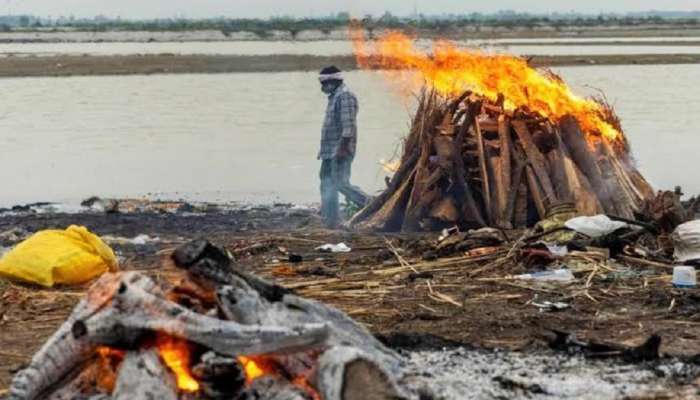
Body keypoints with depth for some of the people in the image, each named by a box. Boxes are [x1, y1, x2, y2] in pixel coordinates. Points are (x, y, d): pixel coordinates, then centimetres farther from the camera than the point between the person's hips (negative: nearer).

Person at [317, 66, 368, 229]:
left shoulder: (345, 96, -13)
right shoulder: (334, 97, 18)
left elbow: (348, 125, -20)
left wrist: (343, 147, -24)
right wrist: (323, 150, 22)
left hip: (340, 151, -10)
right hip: (330, 151, 10)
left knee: (340, 183, -12)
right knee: (327, 185, 8)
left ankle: (370, 204, 2)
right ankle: (330, 221, 10)